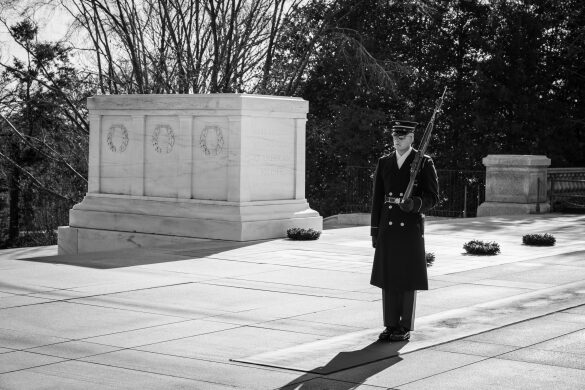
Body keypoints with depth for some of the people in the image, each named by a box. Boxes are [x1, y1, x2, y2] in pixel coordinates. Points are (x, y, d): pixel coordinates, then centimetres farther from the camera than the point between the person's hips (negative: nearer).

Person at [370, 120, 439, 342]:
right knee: (387, 278, 5)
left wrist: (414, 204, -23)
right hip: (388, 228, 4)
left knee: (408, 280, 1)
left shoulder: (424, 163, -1)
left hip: (411, 229, -4)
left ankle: (405, 328, 9)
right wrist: (374, 231, 7)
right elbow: (377, 199, 11)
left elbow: (433, 198, -2)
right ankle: (391, 326, 14)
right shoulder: (384, 163, 10)